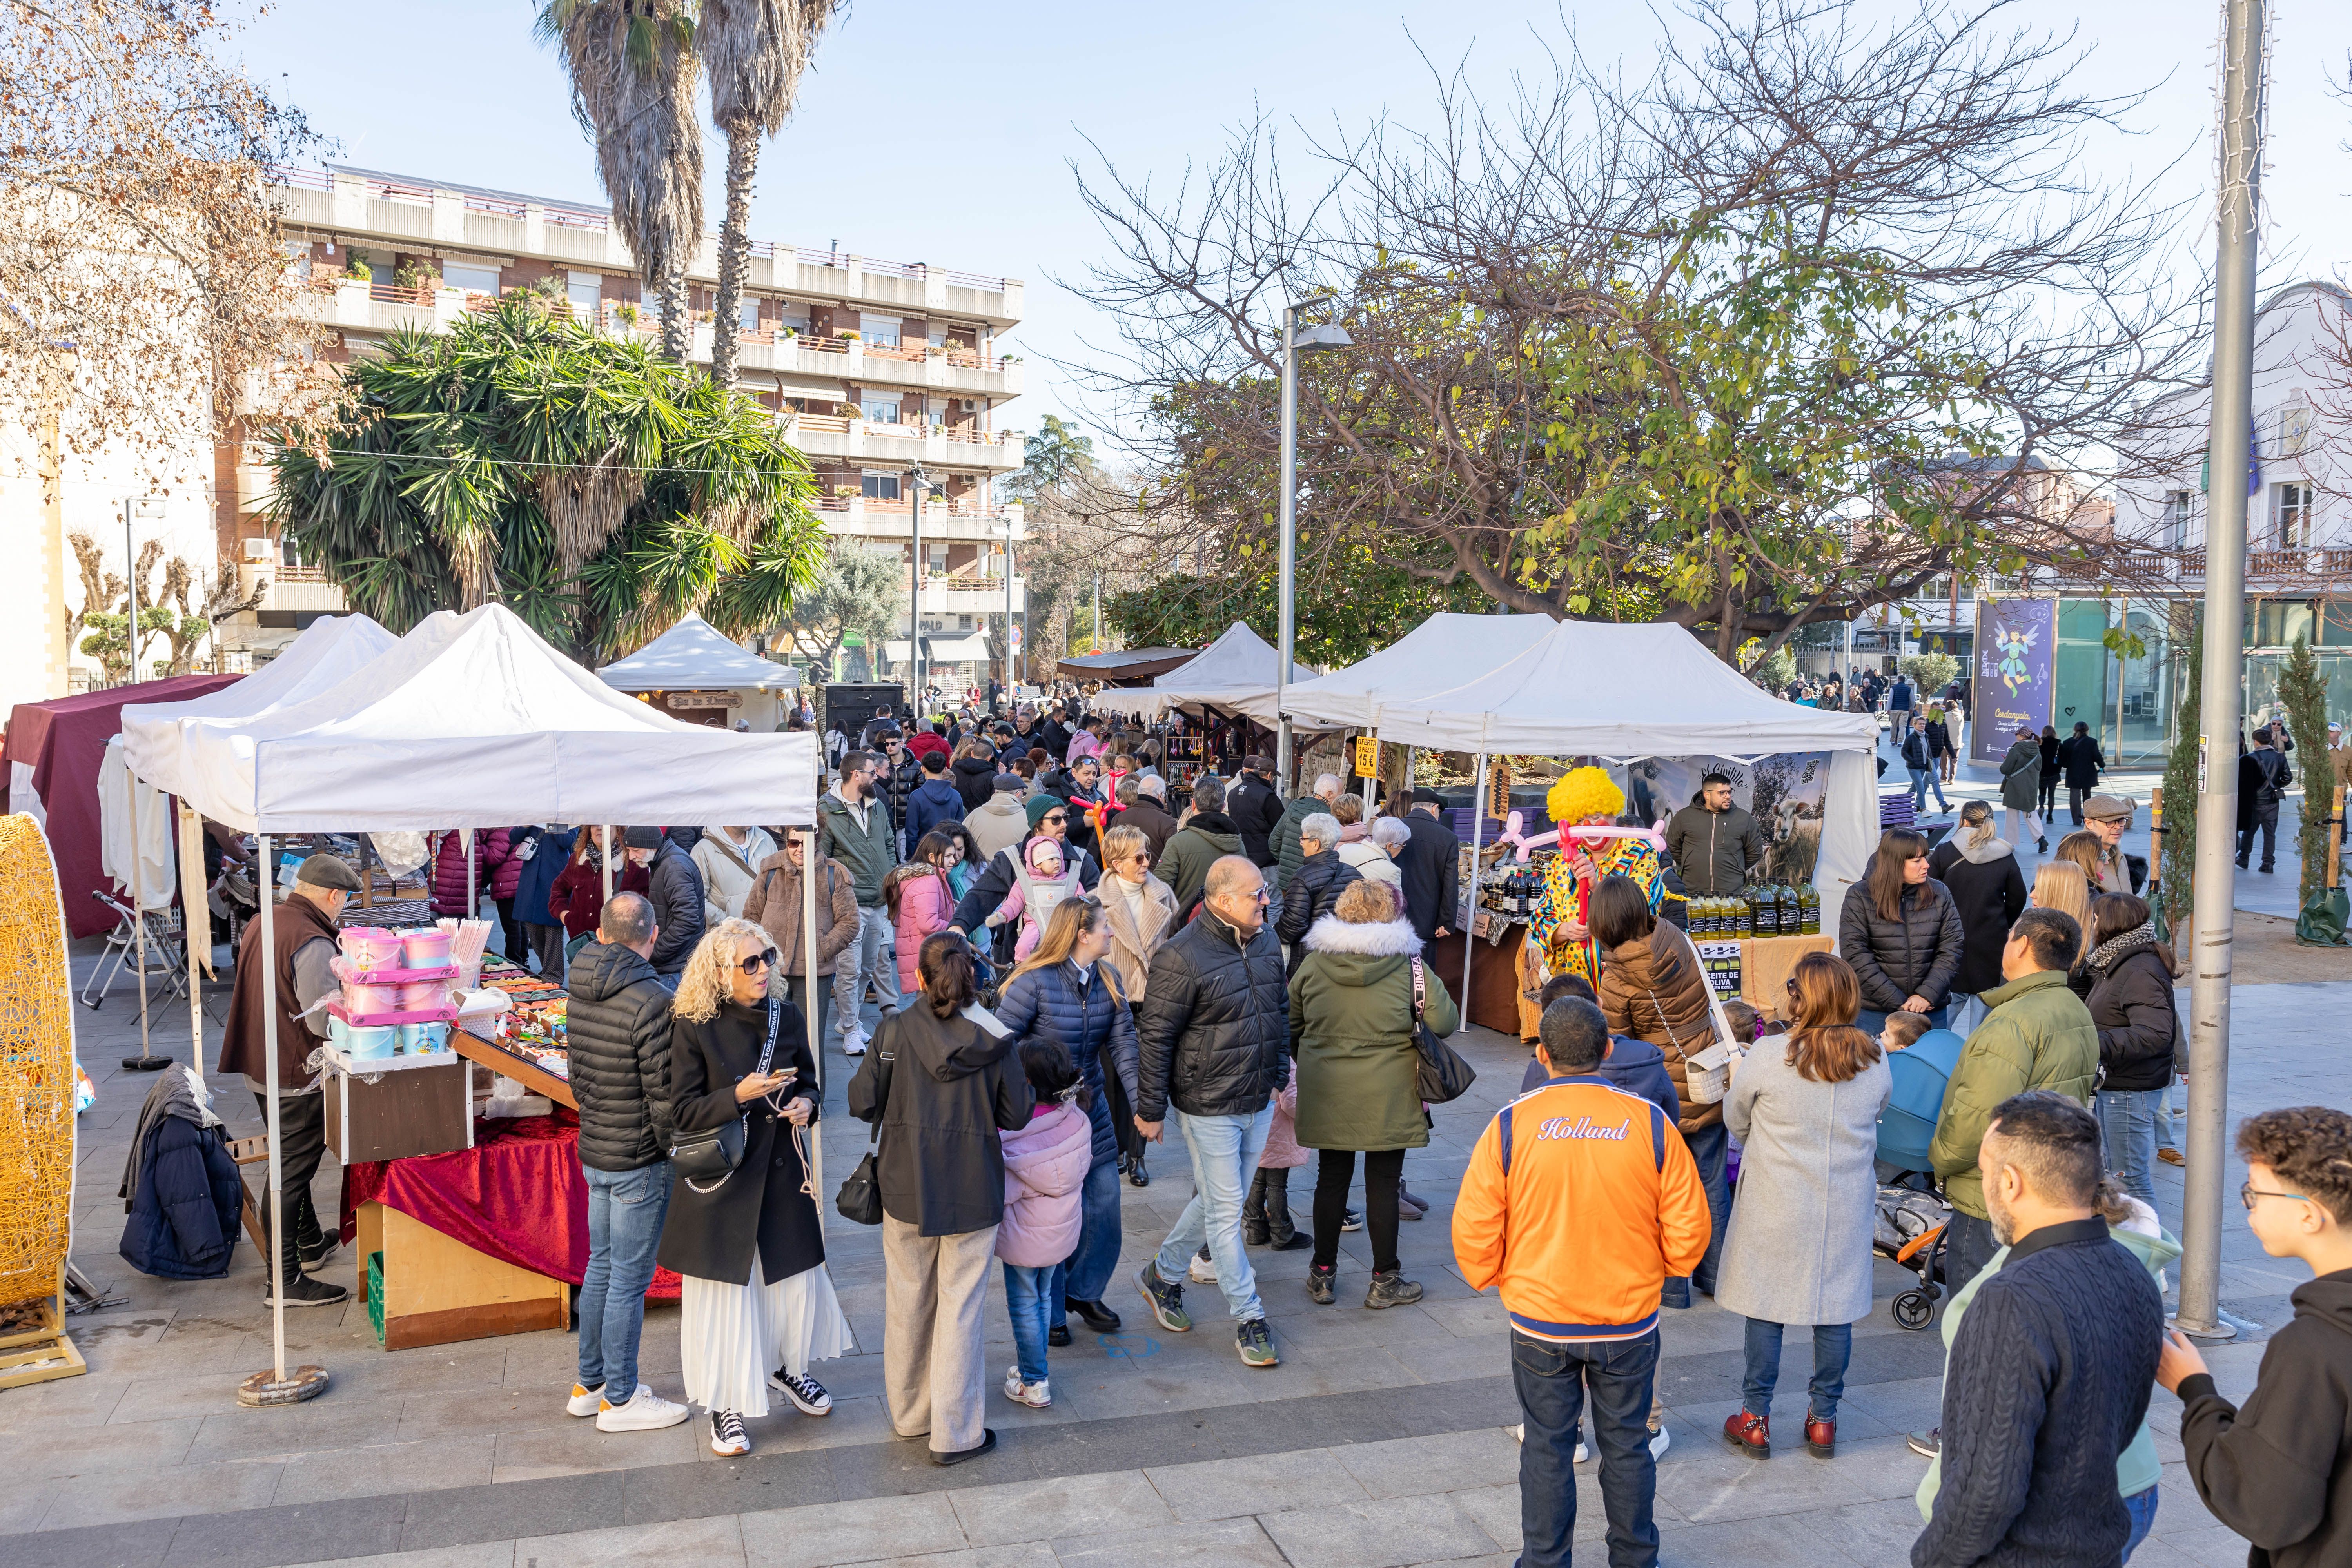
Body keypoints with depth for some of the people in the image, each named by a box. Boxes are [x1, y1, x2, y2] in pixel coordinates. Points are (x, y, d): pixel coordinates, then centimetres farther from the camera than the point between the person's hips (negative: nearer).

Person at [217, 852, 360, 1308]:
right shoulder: (313, 943, -24)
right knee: (291, 1172, -2)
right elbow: (324, 1021, -27)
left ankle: (309, 1242, 41)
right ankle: (285, 1281, 4)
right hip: (296, 1077, -9)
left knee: (292, 1162, 24)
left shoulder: (262, 923, 5)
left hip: (261, 1067, 10)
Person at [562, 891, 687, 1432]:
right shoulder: (652, 1002, -22)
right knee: (629, 1279, 3)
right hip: (640, 1162, -8)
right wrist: (675, 1151, -7)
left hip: (593, 1151, 8)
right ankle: (620, 1399, 15)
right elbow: (665, 1095, -20)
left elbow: (575, 1074, 12)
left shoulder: (579, 994, 2)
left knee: (602, 1267, 20)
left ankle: (590, 1384, 32)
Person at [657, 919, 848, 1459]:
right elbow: (683, 1111, -12)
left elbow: (809, 1083, 13)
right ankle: (726, 1405, 22)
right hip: (721, 1176, -4)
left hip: (781, 1170, 4)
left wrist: (806, 1103, -10)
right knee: (725, 1290, 5)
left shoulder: (788, 1018, -1)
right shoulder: (695, 1028, -13)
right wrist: (740, 1095, -26)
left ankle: (785, 1366, 41)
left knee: (794, 1277, 14)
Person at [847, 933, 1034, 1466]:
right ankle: (955, 1434, 15)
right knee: (962, 1307, 8)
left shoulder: (895, 1030, -11)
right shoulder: (995, 1036, -11)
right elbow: (1017, 1113, -5)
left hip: (906, 1187, 1)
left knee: (908, 1301, 18)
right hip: (973, 1191, -1)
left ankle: (909, 1414, 34)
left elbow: (862, 1102, -7)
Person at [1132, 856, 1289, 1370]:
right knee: (1226, 1212, 1)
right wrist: (1151, 1109, -12)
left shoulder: (1266, 941, 3)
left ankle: (1163, 1276, 39)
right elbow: (1154, 1037, -15)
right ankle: (1248, 1317, 15)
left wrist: (1281, 1076, 18)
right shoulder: (1183, 958, -20)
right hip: (1208, 1108, -7)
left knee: (1216, 1202, 19)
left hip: (1259, 1103, 7)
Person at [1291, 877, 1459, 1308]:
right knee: (1383, 1183, 7)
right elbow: (1446, 1022, -8)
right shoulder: (1408, 965, -10)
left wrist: (1308, 1060, 25)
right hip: (1387, 1096, -3)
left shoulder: (1313, 962, -2)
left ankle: (1323, 1273, 24)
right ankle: (1385, 1280, 17)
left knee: (1332, 1177, 14)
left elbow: (1291, 1023, 8)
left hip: (1327, 1091, 3)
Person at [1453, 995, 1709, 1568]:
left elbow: (1474, 1230, -10)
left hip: (1540, 1321, -1)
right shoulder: (1650, 1123, -9)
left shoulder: (1512, 1124, -12)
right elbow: (1689, 1228, -5)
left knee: (1547, 1446, 13)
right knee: (1627, 1445, 17)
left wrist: (1491, 1277, 9)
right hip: (1629, 1321, 1)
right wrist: (1662, 1269, 15)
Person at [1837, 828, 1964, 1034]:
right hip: (1876, 1012, -2)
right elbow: (1856, 957, -11)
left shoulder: (1939, 893, 5)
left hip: (1931, 1010, 3)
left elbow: (1950, 950, 0)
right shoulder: (1859, 897, -5)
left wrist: (1927, 995, -13)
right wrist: (1898, 1003, -15)